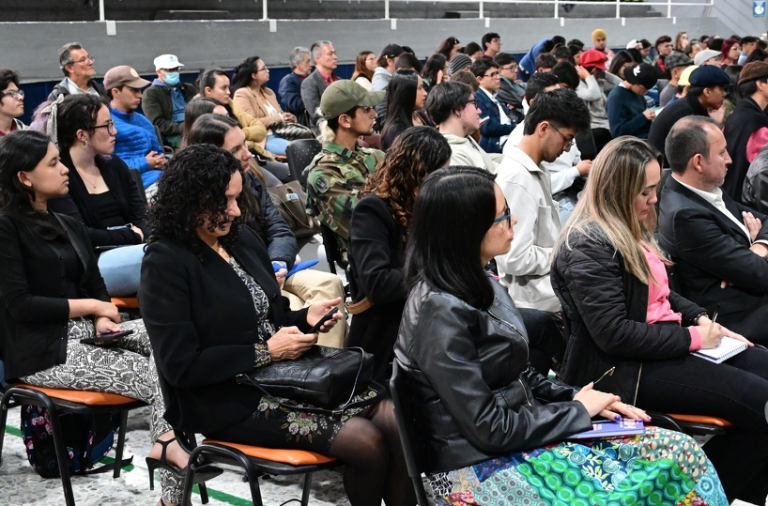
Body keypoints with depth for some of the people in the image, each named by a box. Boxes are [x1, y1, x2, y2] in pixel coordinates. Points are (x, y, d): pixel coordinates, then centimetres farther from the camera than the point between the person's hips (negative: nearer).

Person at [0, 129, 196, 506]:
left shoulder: (68, 226, 17)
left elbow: (96, 286, 15)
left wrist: (102, 319, -8)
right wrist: (92, 307, -10)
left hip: (87, 333, 7)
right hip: (44, 351, -7)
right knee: (160, 375, -21)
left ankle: (168, 444, -20)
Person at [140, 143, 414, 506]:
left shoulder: (243, 239, 8)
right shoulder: (166, 264, -13)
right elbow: (180, 366, -18)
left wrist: (306, 318, -3)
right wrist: (266, 352, -17)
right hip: (228, 400, -7)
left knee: (393, 421, -14)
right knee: (367, 442, -20)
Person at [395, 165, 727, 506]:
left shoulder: (478, 286, 8)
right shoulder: (441, 313, -21)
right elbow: (488, 429, -21)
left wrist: (583, 400, 2)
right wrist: (577, 410, -10)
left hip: (523, 433, 9)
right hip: (480, 469, -9)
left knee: (681, 454, -1)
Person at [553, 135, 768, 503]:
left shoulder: (631, 229, 12)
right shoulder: (588, 246, -18)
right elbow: (614, 335, -23)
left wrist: (702, 319, 4)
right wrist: (691, 338, -17)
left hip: (668, 342, 10)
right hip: (625, 368, -10)